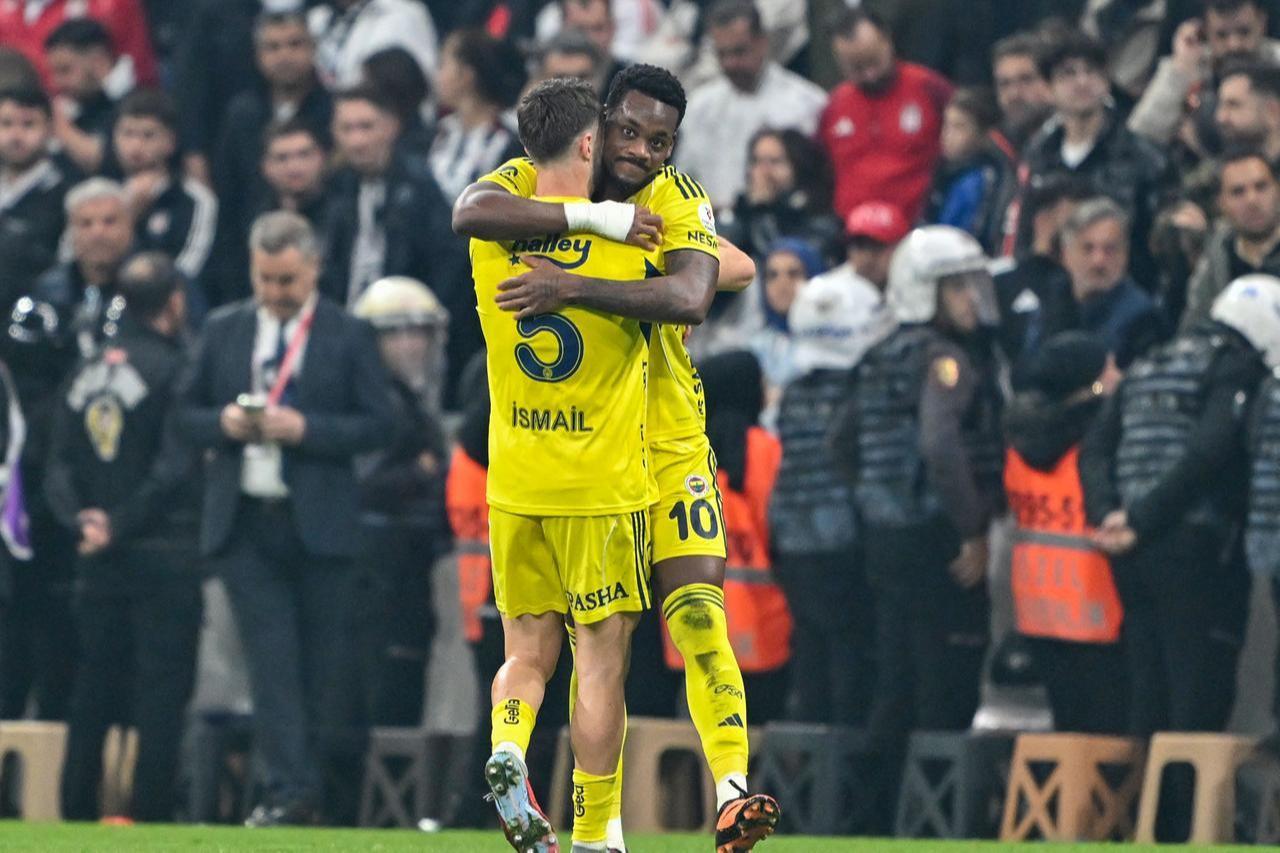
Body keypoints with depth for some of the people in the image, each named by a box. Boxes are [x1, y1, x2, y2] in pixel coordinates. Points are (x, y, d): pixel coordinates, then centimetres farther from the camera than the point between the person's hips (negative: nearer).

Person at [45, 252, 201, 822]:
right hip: (163, 555, -6)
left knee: (93, 692, 11)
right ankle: (150, 815, -7)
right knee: (161, 690, -4)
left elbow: (59, 469, 4)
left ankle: (77, 812, 11)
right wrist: (120, 524, -13)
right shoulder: (172, 370, -10)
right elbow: (173, 466, -18)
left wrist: (80, 520, -7)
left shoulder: (85, 376, 11)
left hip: (99, 561, 6)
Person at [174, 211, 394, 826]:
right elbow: (187, 412, 13)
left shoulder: (348, 337, 1)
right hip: (245, 521, 2)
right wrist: (224, 424, -9)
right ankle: (287, 789, -8)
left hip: (320, 521, -2)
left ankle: (323, 783, 15)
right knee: (270, 660, -5)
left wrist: (305, 429, -16)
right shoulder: (223, 331, 11)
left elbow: (376, 425, -3)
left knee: (326, 662, 3)